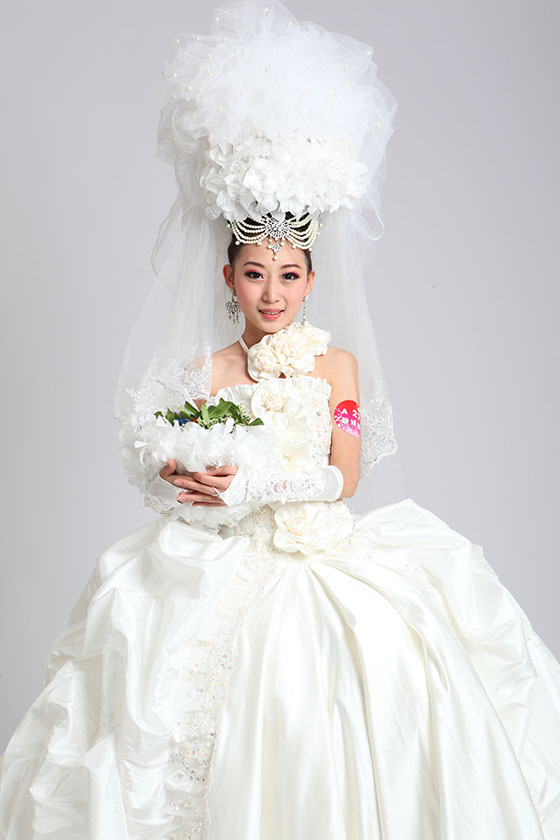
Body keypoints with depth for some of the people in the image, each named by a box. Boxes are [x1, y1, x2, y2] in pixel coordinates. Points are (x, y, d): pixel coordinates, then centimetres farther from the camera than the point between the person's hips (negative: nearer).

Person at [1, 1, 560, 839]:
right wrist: (184, 475, -22)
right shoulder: (206, 370, 3)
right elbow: (163, 464, 1)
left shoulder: (339, 363, 4)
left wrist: (261, 483, -15)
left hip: (327, 560, 1)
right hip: (223, 571, 0)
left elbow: (346, 476, -3)